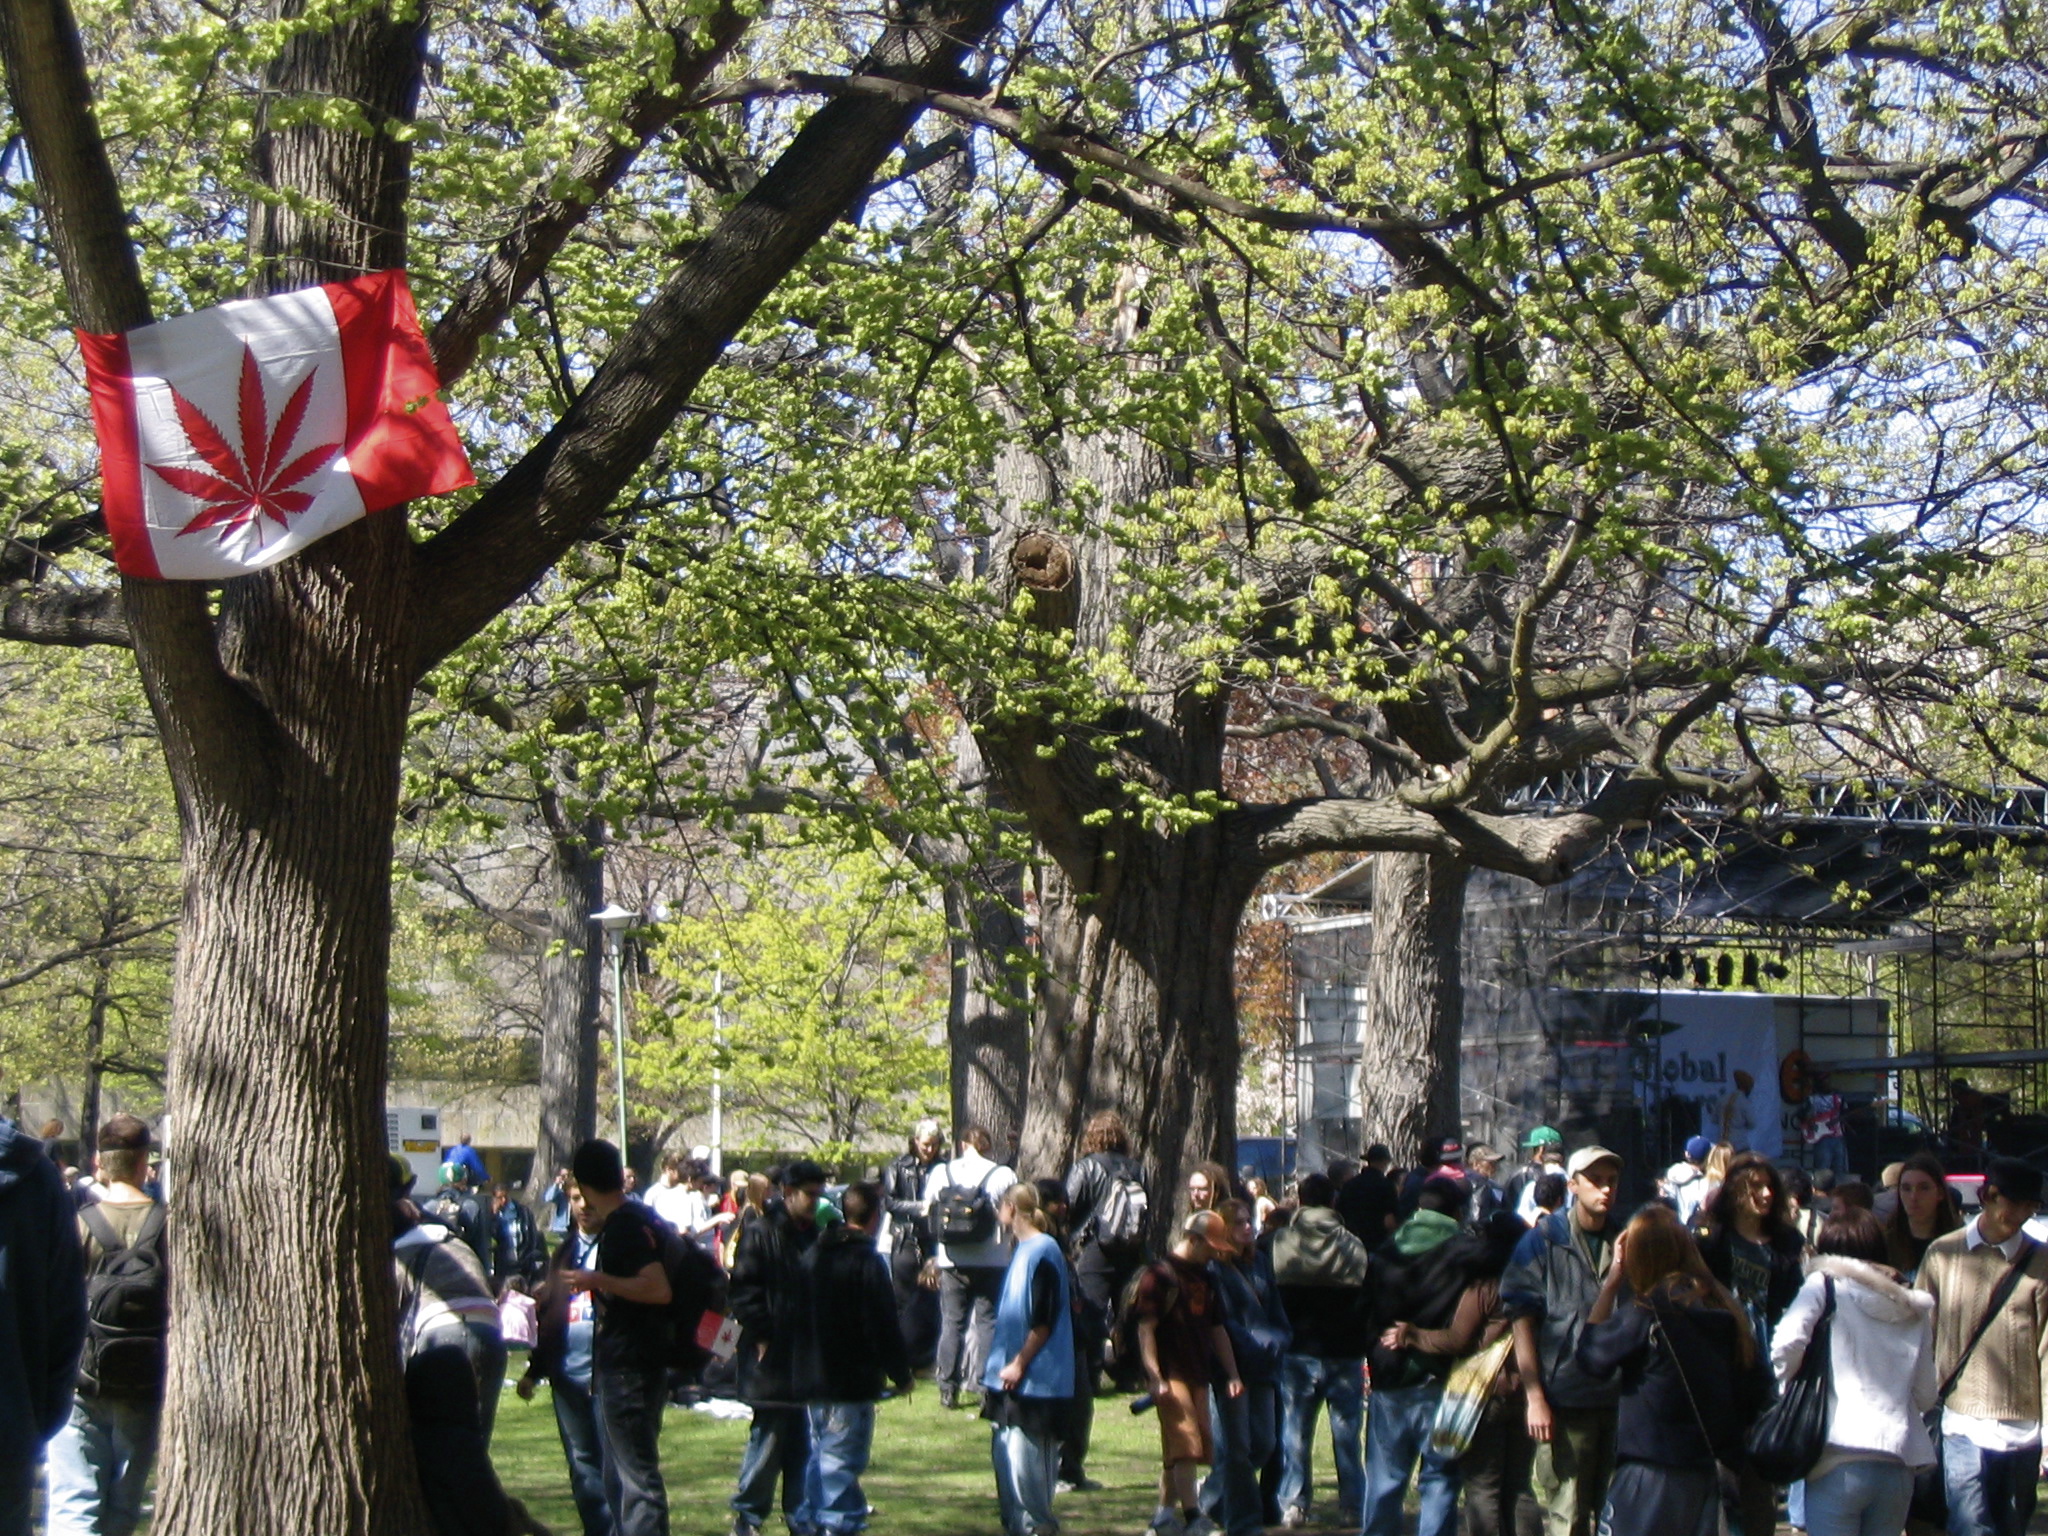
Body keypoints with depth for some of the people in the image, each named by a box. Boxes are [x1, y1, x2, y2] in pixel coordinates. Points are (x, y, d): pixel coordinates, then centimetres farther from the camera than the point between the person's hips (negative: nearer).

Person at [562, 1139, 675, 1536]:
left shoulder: (628, 1224, -16)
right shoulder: (628, 1219, 14)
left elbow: (658, 1289, -26)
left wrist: (599, 1280, -22)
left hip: (631, 1369, -10)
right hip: (618, 1367, 10)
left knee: (638, 1476, -9)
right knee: (618, 1478, 17)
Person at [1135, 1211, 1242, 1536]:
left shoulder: (1204, 1279, 16)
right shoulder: (1160, 1274, -8)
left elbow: (1217, 1329, 21)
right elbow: (1145, 1328, -13)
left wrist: (1232, 1374, 15)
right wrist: (1155, 1378, -20)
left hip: (1199, 1375, 8)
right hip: (1171, 1374, -8)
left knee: (1177, 1449, 11)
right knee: (1186, 1443, -14)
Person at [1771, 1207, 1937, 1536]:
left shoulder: (1825, 1285, 2)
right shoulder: (1915, 1309, 16)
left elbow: (1787, 1342, -14)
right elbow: (1926, 1396, 19)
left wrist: (1785, 1380, 4)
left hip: (1840, 1461, -5)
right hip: (1899, 1463, 5)